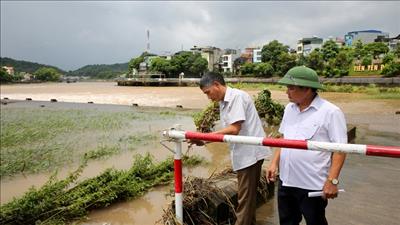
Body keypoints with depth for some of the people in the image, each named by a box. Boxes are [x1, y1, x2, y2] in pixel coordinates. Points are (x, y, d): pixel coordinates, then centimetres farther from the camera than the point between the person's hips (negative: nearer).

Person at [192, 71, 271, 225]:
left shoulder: (237, 96, -15)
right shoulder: (223, 103, 13)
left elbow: (234, 129, -22)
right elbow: (227, 132, 11)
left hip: (250, 153, -9)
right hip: (244, 154, 9)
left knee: (245, 197, -1)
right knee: (248, 195, 19)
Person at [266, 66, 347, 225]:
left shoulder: (330, 112, -14)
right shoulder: (289, 108, 6)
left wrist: (332, 180, -19)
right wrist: (274, 163, 7)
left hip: (313, 185, -6)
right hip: (286, 181, 6)